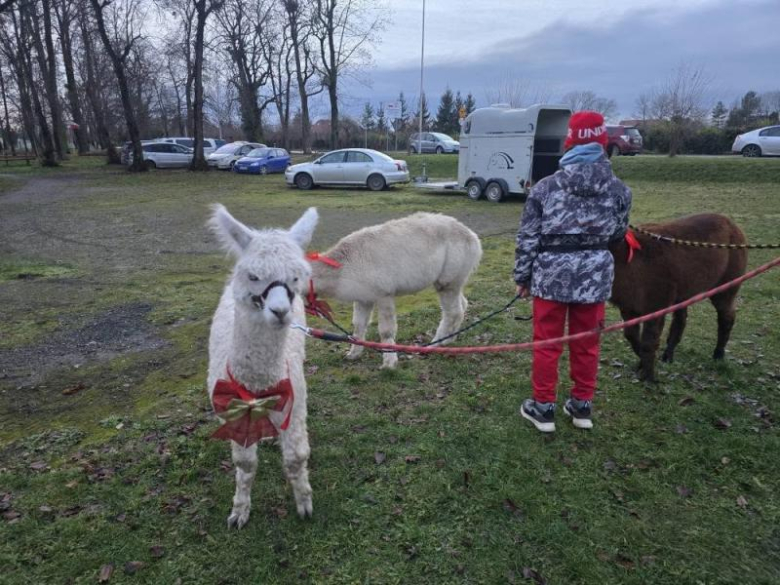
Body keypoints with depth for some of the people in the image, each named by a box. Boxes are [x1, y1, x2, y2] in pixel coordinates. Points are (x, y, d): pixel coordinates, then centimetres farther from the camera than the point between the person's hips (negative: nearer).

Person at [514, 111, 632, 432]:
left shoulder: (545, 187, -9)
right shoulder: (619, 190, -2)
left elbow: (527, 237, -6)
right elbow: (618, 232, 11)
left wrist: (522, 277, 4)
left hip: (552, 271, -2)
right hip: (595, 273, 3)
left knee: (547, 343, 10)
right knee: (586, 343, 16)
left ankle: (543, 408, 21)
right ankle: (582, 405, 30)